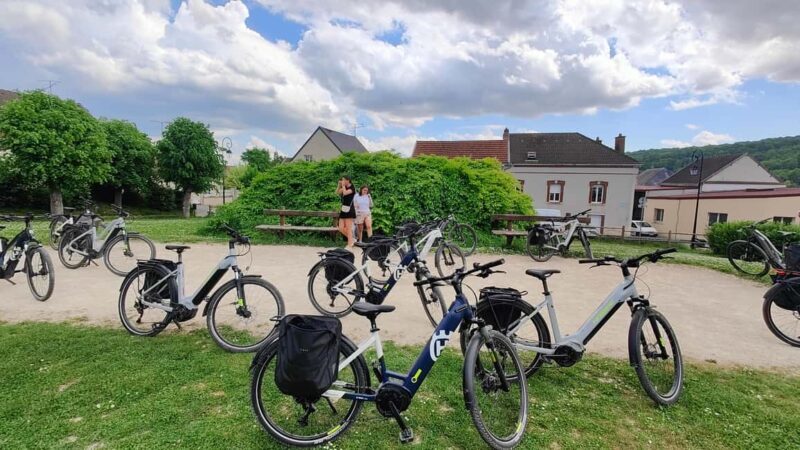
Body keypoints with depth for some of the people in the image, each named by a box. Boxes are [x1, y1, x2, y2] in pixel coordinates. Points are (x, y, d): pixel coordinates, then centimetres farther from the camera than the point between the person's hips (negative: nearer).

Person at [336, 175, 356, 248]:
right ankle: (352, 240, 21)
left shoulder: (352, 188, -7)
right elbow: (337, 192, 14)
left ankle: (350, 246, -1)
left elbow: (345, 193, -22)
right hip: (343, 209, 8)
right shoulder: (345, 188, 15)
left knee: (348, 228, -6)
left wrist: (343, 185, -9)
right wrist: (339, 185, 6)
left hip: (349, 210, -8)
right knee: (341, 228, 4)